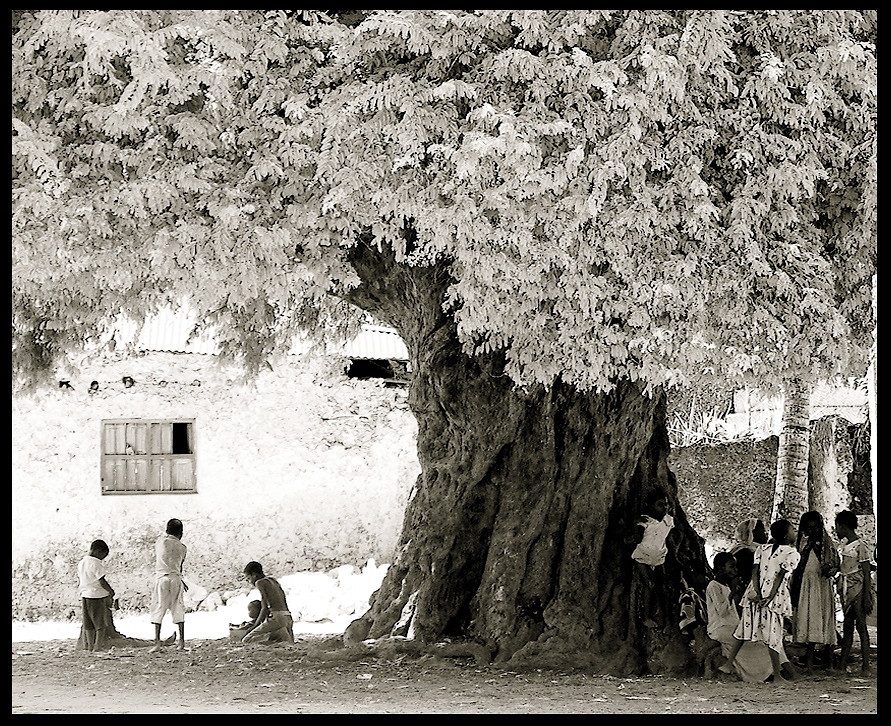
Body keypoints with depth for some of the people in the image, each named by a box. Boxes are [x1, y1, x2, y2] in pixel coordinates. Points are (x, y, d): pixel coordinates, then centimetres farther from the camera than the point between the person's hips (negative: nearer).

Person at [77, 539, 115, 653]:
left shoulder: (81, 562, 10)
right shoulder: (96, 563, -15)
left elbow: (79, 581, 17)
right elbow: (102, 581, -17)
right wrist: (111, 591, -3)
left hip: (85, 595, 8)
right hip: (98, 596, -8)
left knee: (89, 624, 12)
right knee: (102, 624, 0)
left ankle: (90, 646, 15)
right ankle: (98, 646, -4)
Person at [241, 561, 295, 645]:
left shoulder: (260, 582, -1)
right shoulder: (274, 581, 23)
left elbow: (265, 608, -9)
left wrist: (255, 625, -2)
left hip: (276, 618, -8)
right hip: (288, 619, 8)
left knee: (246, 641, -11)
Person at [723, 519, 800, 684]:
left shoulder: (762, 549, 12)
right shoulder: (792, 554, -3)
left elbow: (755, 570, 0)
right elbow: (781, 576, -13)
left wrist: (756, 592, -9)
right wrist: (770, 597, -16)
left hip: (756, 595, 5)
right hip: (774, 597, -5)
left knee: (745, 627, 16)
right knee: (774, 635, -1)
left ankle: (729, 662, 22)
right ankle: (777, 675, 2)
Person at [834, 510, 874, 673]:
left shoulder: (860, 546, -12)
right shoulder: (844, 546, 12)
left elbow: (867, 573, -13)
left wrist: (867, 598, -16)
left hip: (858, 590, -8)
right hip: (847, 590, 8)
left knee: (861, 626, -6)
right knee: (847, 627, 7)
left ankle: (865, 666, -5)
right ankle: (842, 664, 8)